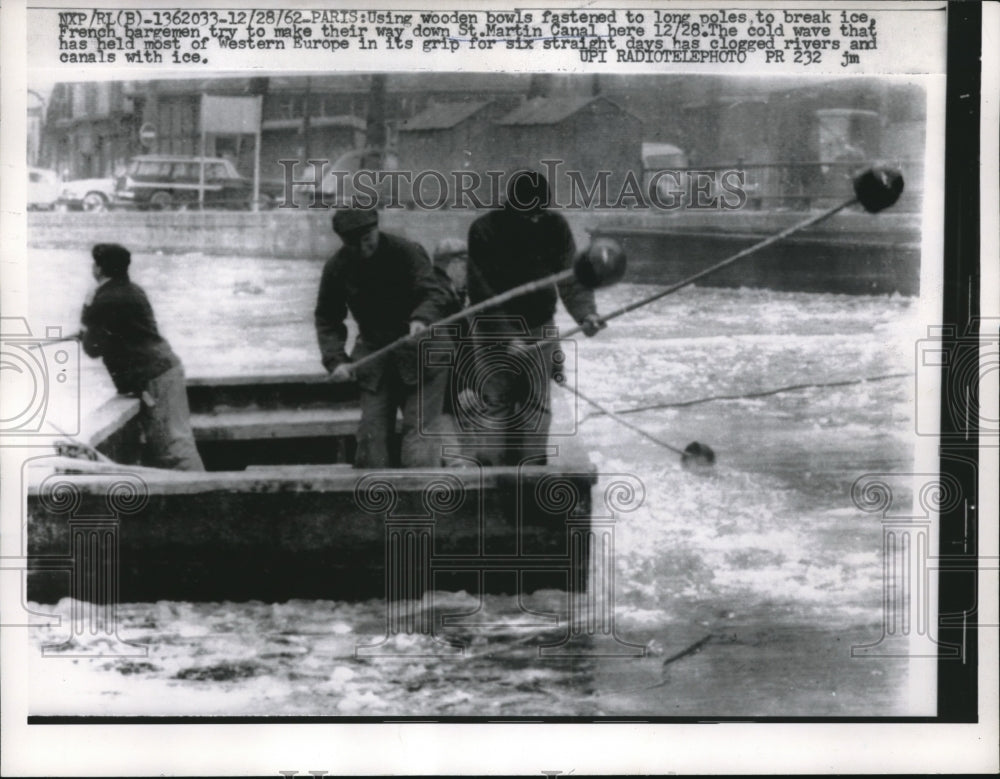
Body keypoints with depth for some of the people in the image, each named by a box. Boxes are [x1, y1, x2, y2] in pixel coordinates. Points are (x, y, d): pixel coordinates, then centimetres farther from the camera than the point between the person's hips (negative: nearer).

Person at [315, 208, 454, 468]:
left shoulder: (407, 252, -13)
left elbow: (435, 293, -19)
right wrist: (336, 359, -7)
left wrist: (422, 318, -41)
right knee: (372, 432, 0)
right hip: (374, 355, 4)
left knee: (420, 426, -10)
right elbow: (327, 318, 8)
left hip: (420, 357, -3)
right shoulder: (337, 268, -1)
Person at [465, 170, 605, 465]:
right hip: (494, 330, -2)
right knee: (497, 402, -2)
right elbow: (484, 293, -20)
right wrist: (507, 339, -30)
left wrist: (586, 313, -29)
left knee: (537, 406, 3)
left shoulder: (554, 226, -9)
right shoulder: (484, 230, -17)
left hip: (539, 329, 2)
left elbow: (570, 277, -10)